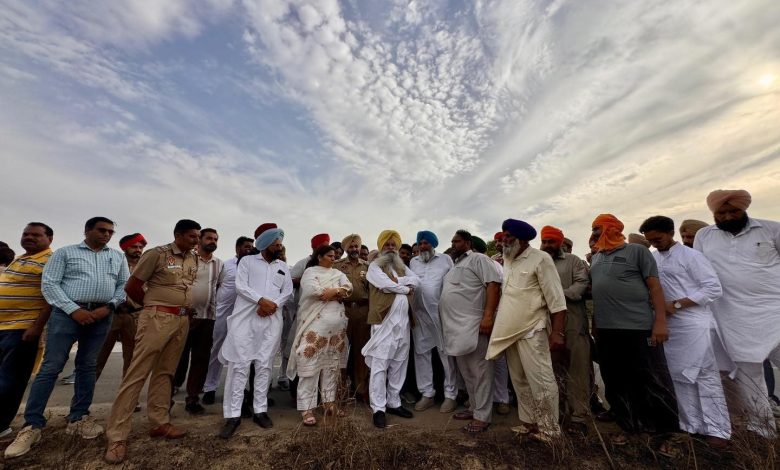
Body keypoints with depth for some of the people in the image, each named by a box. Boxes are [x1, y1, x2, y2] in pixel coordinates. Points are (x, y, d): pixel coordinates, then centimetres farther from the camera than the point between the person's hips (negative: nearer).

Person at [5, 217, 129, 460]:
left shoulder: (118, 256, 13)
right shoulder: (65, 252, 6)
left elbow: (124, 285, 10)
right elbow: (49, 283, -1)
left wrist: (109, 307, -6)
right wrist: (74, 310, -13)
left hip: (101, 316, 3)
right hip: (68, 312, -2)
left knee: (87, 366, 9)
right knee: (51, 367, -2)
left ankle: (78, 419, 18)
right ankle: (32, 426, 9)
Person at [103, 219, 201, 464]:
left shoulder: (194, 259, 10)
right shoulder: (156, 254, -7)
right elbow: (131, 287, -3)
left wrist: (185, 308, 10)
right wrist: (154, 306, 5)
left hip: (182, 320, 6)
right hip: (158, 318, -6)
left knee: (165, 373, 13)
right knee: (137, 374, -2)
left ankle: (160, 423, 23)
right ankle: (117, 436, 7)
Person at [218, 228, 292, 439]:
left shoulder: (283, 266, 16)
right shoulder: (247, 261, 7)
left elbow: (288, 290, 8)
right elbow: (240, 285, -5)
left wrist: (273, 305, -9)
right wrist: (262, 300, -14)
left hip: (272, 320, 3)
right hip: (245, 317, -3)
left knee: (264, 366, 6)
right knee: (239, 365, -3)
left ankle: (260, 410, 15)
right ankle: (233, 414, 5)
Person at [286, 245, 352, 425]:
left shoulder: (338, 273, 16)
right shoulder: (310, 271, 0)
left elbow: (348, 288, 3)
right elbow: (312, 290, -18)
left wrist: (331, 292, -13)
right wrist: (337, 291, -7)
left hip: (336, 325, 6)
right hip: (315, 325, -6)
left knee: (332, 365, 13)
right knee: (310, 365, -3)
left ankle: (329, 402, 24)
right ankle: (307, 409, 6)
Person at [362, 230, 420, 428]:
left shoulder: (402, 267, 18)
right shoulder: (375, 266, -1)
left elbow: (416, 280, 2)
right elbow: (386, 284, -17)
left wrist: (396, 281, -11)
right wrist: (406, 288, -3)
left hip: (403, 320, 6)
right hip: (384, 320, -6)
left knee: (398, 364, 13)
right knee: (380, 365, -2)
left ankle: (394, 403, 26)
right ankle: (379, 408, 7)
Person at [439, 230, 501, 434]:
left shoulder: (478, 259, -5)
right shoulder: (454, 265, 21)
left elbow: (494, 284, -16)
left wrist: (488, 315, -24)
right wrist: (446, 322, 18)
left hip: (473, 325, -9)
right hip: (456, 326, 9)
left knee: (479, 371, 0)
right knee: (466, 371, 17)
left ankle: (482, 416, 11)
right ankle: (474, 407, 31)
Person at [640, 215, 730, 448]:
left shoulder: (691, 256, -6)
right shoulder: (651, 258, 8)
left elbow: (714, 289, -10)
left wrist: (677, 304, -15)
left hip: (694, 324, -5)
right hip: (669, 326, 6)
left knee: (705, 375, 1)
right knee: (679, 375, 10)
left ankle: (717, 428, 13)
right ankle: (692, 425, 22)